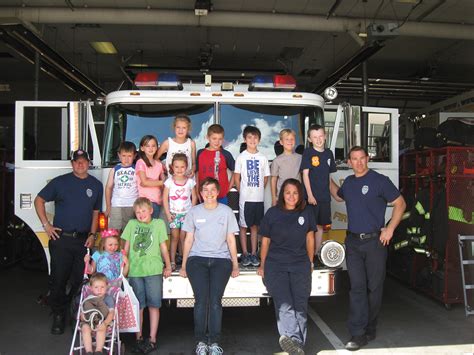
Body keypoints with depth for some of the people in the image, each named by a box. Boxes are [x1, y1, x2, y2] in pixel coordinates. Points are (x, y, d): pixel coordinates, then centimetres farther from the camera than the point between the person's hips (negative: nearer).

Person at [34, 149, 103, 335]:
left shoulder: (96, 185, 9)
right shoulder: (60, 182, 1)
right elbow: (39, 201, 7)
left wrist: (92, 234, 4)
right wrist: (46, 225, -2)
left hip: (83, 240, 2)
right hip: (61, 239, -2)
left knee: (80, 280, 7)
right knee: (58, 279, 2)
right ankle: (58, 316, 15)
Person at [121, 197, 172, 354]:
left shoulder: (159, 223, 6)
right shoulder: (131, 224, 11)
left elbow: (163, 247, 9)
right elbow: (126, 247, 14)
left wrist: (168, 266, 9)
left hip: (154, 270, -2)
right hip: (134, 271, 2)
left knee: (153, 305, 1)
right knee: (138, 306, 7)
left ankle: (152, 339, 10)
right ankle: (139, 338, 18)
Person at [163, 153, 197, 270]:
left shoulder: (190, 181, -1)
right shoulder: (169, 182, -3)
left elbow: (194, 197, 4)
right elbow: (165, 198, -2)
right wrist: (168, 213, -7)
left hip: (186, 213, 0)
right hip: (174, 213, 0)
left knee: (183, 237, 1)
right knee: (175, 237, 1)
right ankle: (172, 262, 5)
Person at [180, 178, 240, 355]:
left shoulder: (226, 211, 9)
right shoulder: (194, 212, 10)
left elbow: (231, 240, 11)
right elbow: (189, 239, 12)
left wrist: (235, 265, 8)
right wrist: (184, 266, 9)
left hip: (221, 259, 0)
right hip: (197, 259, 0)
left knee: (215, 300, -14)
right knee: (201, 299, -14)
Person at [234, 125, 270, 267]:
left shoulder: (263, 158, 5)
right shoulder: (241, 157, -1)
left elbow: (265, 178, 10)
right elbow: (237, 177, 1)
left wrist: (259, 190, 6)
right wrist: (243, 191, -1)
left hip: (259, 197, 2)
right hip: (245, 198, -2)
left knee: (255, 226, 10)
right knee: (243, 226, 4)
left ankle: (254, 254, 17)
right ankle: (245, 254, 13)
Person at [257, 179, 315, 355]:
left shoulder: (307, 213, 9)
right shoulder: (272, 213, 4)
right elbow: (265, 241, 11)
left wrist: (310, 263, 21)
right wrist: (262, 266, 15)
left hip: (300, 265, 2)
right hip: (275, 265, -2)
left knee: (300, 306, -11)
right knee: (284, 304, -21)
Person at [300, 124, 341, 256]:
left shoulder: (328, 153, 8)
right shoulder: (308, 152, -7)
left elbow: (329, 175, 14)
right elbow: (305, 174, -10)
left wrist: (334, 192, 12)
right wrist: (310, 195, -15)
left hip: (325, 196, 5)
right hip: (311, 196, -5)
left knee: (320, 226, 12)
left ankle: (316, 253, 23)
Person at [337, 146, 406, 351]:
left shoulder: (380, 180, -5)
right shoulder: (348, 182, 11)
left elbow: (400, 203, -3)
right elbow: (340, 196, 34)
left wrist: (390, 229, -10)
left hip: (375, 241, -4)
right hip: (353, 242, 4)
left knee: (374, 287, 6)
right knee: (357, 287, -1)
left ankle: (369, 330, 21)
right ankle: (358, 334, 0)